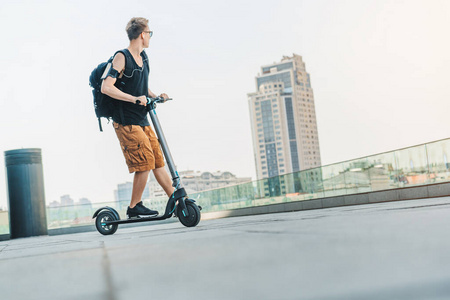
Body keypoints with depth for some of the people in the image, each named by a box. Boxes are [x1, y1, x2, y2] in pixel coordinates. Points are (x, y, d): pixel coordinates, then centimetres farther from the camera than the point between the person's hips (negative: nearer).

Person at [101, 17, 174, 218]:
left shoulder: (143, 57, 14)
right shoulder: (122, 57, -10)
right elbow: (106, 87, -20)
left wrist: (155, 96, 7)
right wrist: (134, 99, -23)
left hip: (142, 120, 8)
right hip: (126, 122, -8)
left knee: (158, 161, 8)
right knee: (145, 162, -11)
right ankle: (134, 207, 2)